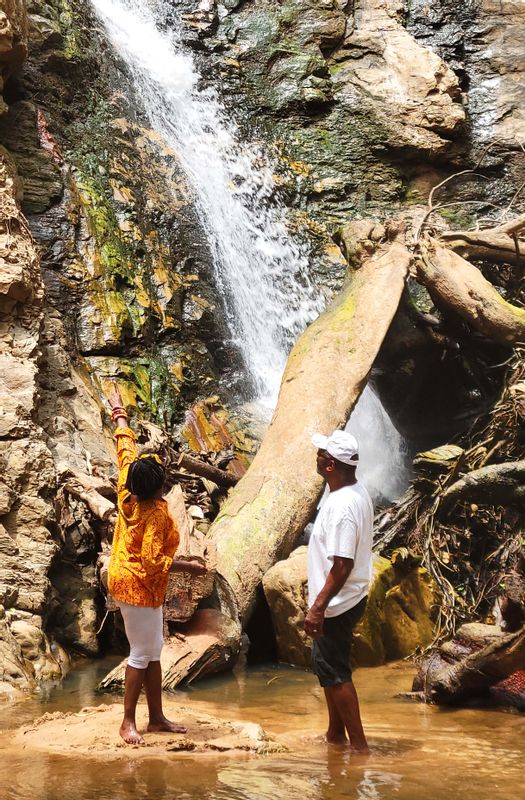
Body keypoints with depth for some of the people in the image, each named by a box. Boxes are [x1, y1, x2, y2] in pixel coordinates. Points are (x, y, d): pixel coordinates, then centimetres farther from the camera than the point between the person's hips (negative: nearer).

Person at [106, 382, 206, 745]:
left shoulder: (127, 494, -2)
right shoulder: (156, 513, -23)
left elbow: (125, 448, 9)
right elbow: (154, 561, -25)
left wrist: (119, 412, 20)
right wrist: (189, 566, -13)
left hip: (126, 578, 9)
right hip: (139, 586, -9)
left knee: (153, 651, 13)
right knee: (142, 654, -1)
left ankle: (157, 716, 19)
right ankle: (129, 722, 6)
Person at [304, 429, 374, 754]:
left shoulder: (342, 506, -27)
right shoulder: (357, 492, 4)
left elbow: (342, 566, -28)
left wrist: (317, 608, -24)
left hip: (337, 606, -10)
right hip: (345, 601, 10)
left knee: (335, 672, 1)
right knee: (326, 666, 21)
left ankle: (359, 744, 9)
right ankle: (335, 733, 34)